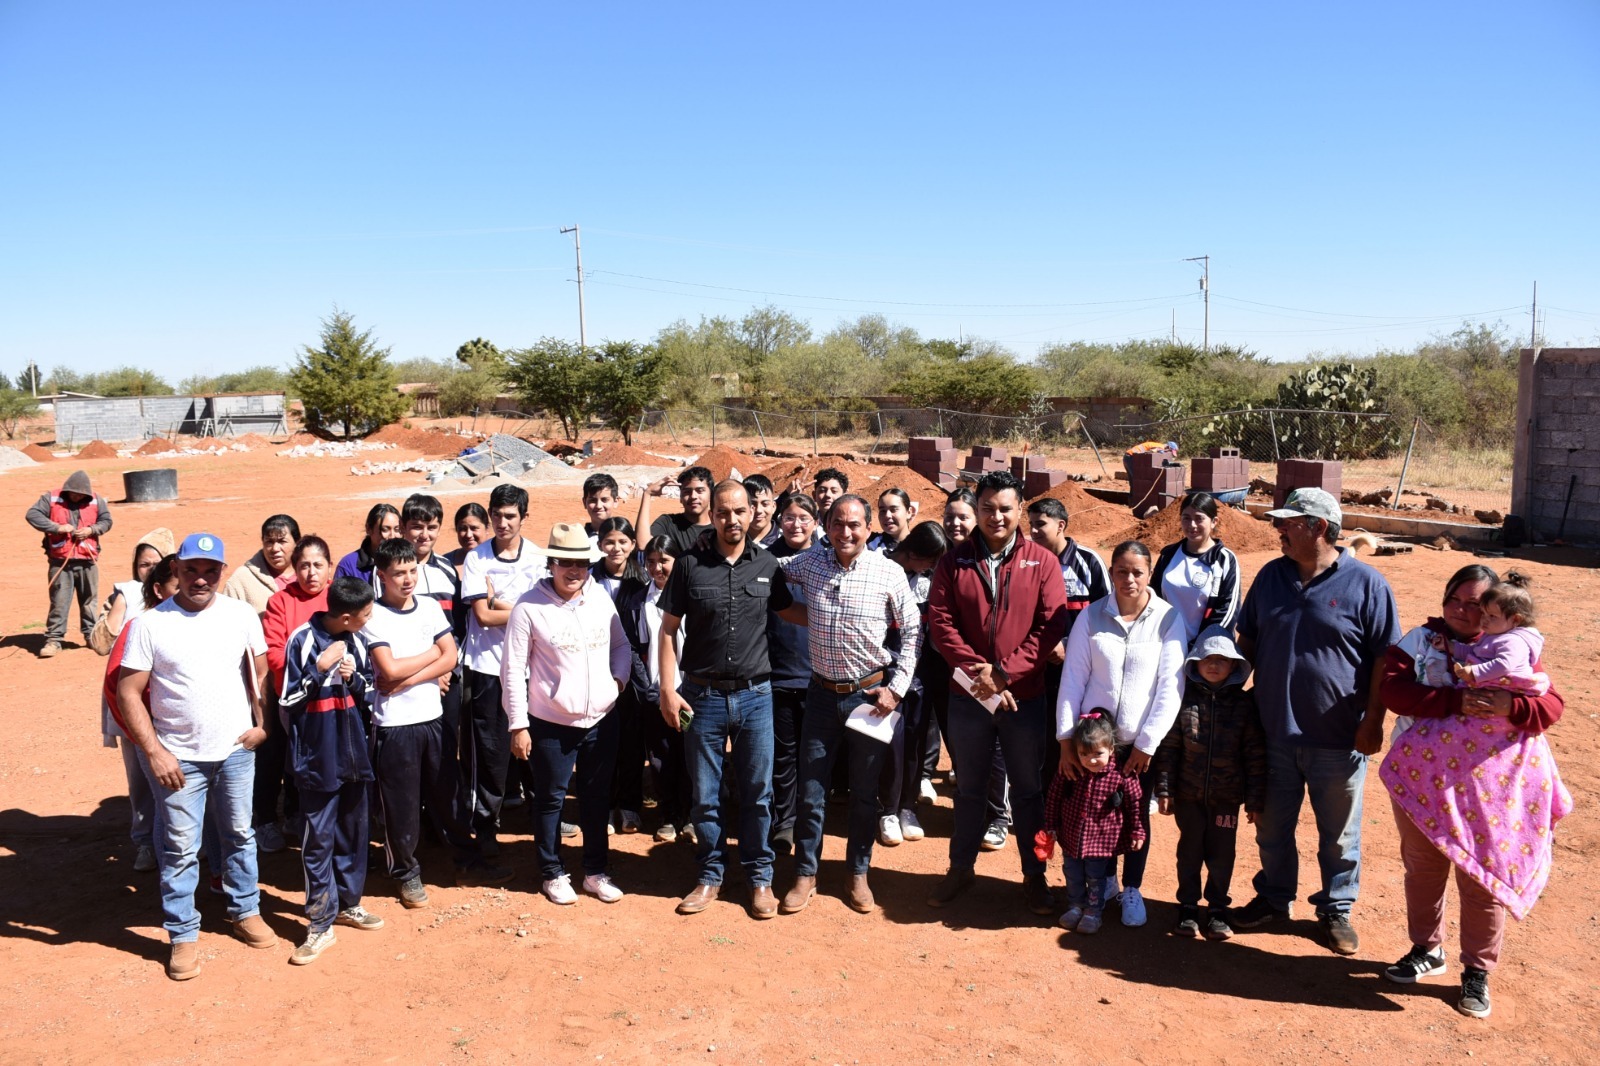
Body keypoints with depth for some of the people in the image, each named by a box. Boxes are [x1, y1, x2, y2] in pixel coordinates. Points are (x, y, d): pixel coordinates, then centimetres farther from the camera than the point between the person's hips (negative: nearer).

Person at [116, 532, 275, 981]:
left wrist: (262, 723, -3)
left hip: (236, 750, 2)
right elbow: (128, 693, -8)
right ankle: (183, 935, 22)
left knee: (240, 835, 16)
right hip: (177, 757, -2)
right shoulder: (149, 624, -9)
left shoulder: (242, 616, -2)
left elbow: (260, 672, 8)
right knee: (180, 850, 7)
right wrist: (154, 752, -12)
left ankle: (245, 911, 33)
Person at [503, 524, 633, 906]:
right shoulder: (530, 606, -13)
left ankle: (596, 871, 30)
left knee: (597, 797, 15)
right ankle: (552, 874, 28)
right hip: (551, 724, -4)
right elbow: (512, 670, -10)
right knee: (550, 799, 10)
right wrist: (518, 725, -10)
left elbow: (621, 645, 15)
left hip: (602, 719, 4)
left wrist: (619, 677, -3)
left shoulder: (601, 598, 0)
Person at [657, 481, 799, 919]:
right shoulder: (690, 565, -3)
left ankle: (760, 877, 24)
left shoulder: (766, 565, 1)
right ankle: (710, 876, 27)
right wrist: (668, 689, -6)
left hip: (755, 694, 1)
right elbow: (668, 630, 1)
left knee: (757, 792, 9)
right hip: (702, 696, -1)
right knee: (705, 794, 10)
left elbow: (791, 612, 16)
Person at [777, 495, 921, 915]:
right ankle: (805, 875, 24)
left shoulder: (889, 573, -9)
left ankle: (858, 874, 29)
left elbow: (912, 631, -3)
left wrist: (897, 687, -7)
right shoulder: (808, 563, -3)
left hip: (871, 695, -2)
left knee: (865, 793, 12)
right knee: (811, 791, 8)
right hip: (823, 692, 2)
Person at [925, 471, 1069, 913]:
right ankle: (960, 869, 32)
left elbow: (1052, 627, -10)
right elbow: (940, 622, -6)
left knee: (1028, 789, 12)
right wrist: (976, 670, -17)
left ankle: (1034, 876, 27)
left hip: (1026, 697, -1)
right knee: (968, 788, 16)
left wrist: (1004, 672, -17)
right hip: (966, 695, 1)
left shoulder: (1041, 562, -3)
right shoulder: (954, 561, 0)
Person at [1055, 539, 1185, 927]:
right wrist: (1066, 739, -8)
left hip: (1144, 743, -1)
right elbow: (1072, 678, -5)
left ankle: (1132, 890, 31)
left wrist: (1147, 744, -10)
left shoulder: (1168, 618, -8)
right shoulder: (1092, 615, -5)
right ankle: (1103, 883, 33)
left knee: (1136, 814, 12)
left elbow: (1170, 686, -9)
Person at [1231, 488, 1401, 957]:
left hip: (1339, 740, -4)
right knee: (1272, 827, 17)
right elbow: (1246, 640, 12)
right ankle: (1273, 898, 36)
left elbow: (1385, 658, -7)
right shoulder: (1271, 576, 4)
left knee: (1339, 835, 13)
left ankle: (1336, 909, 31)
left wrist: (1373, 721, -11)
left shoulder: (1366, 583, -9)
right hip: (1273, 732, 4)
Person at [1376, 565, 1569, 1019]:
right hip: (1422, 778, 1)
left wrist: (1511, 706, -27)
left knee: (1483, 878, 7)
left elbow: (1551, 705, -7)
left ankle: (1478, 970, 25)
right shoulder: (1420, 641, -1)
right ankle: (1427, 949, 36)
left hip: (1488, 788, -1)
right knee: (1421, 868, 15)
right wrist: (1454, 701, -25)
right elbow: (1392, 689, -15)